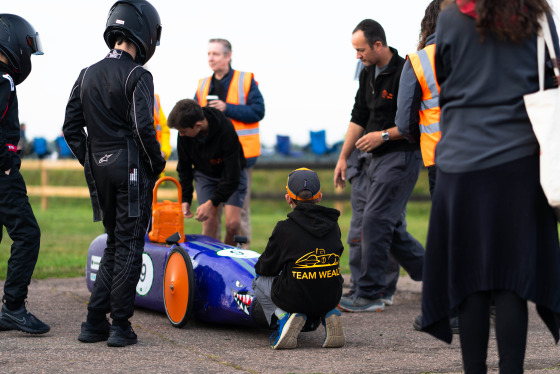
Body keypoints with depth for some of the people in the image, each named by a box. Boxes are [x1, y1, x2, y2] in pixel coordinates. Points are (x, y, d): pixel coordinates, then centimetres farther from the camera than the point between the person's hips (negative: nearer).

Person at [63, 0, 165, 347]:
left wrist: (90, 162, 16)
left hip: (99, 170, 7)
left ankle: (95, 322, 14)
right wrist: (157, 163, -5)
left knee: (115, 244, 17)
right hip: (131, 169, -7)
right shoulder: (137, 76, -11)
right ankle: (120, 327, 1)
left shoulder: (87, 75, 10)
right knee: (129, 247, 1)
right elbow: (143, 127, -19)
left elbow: (71, 128, 10)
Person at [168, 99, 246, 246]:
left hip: (232, 175, -3)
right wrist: (185, 199, -6)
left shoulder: (226, 131, -34)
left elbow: (232, 176, -28)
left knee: (232, 224, -14)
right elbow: (184, 168, -1)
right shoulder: (184, 135, -20)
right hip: (205, 174, 3)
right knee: (209, 224, -12)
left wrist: (212, 202, -28)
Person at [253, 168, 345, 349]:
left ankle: (284, 316, -3)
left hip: (296, 299, -4)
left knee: (260, 282, 24)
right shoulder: (333, 226, 2)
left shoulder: (284, 229, -10)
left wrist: (260, 266, 26)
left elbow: (267, 268, 0)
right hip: (331, 298, 4)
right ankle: (330, 315, 9)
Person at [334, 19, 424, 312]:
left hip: (402, 156, -9)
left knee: (375, 220, -12)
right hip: (376, 158, 9)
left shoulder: (405, 73, -15)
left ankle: (369, 294, -7)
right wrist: (343, 157, 16)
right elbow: (359, 118, 18)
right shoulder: (368, 74, 13)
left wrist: (383, 135, -17)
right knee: (392, 228, 11)